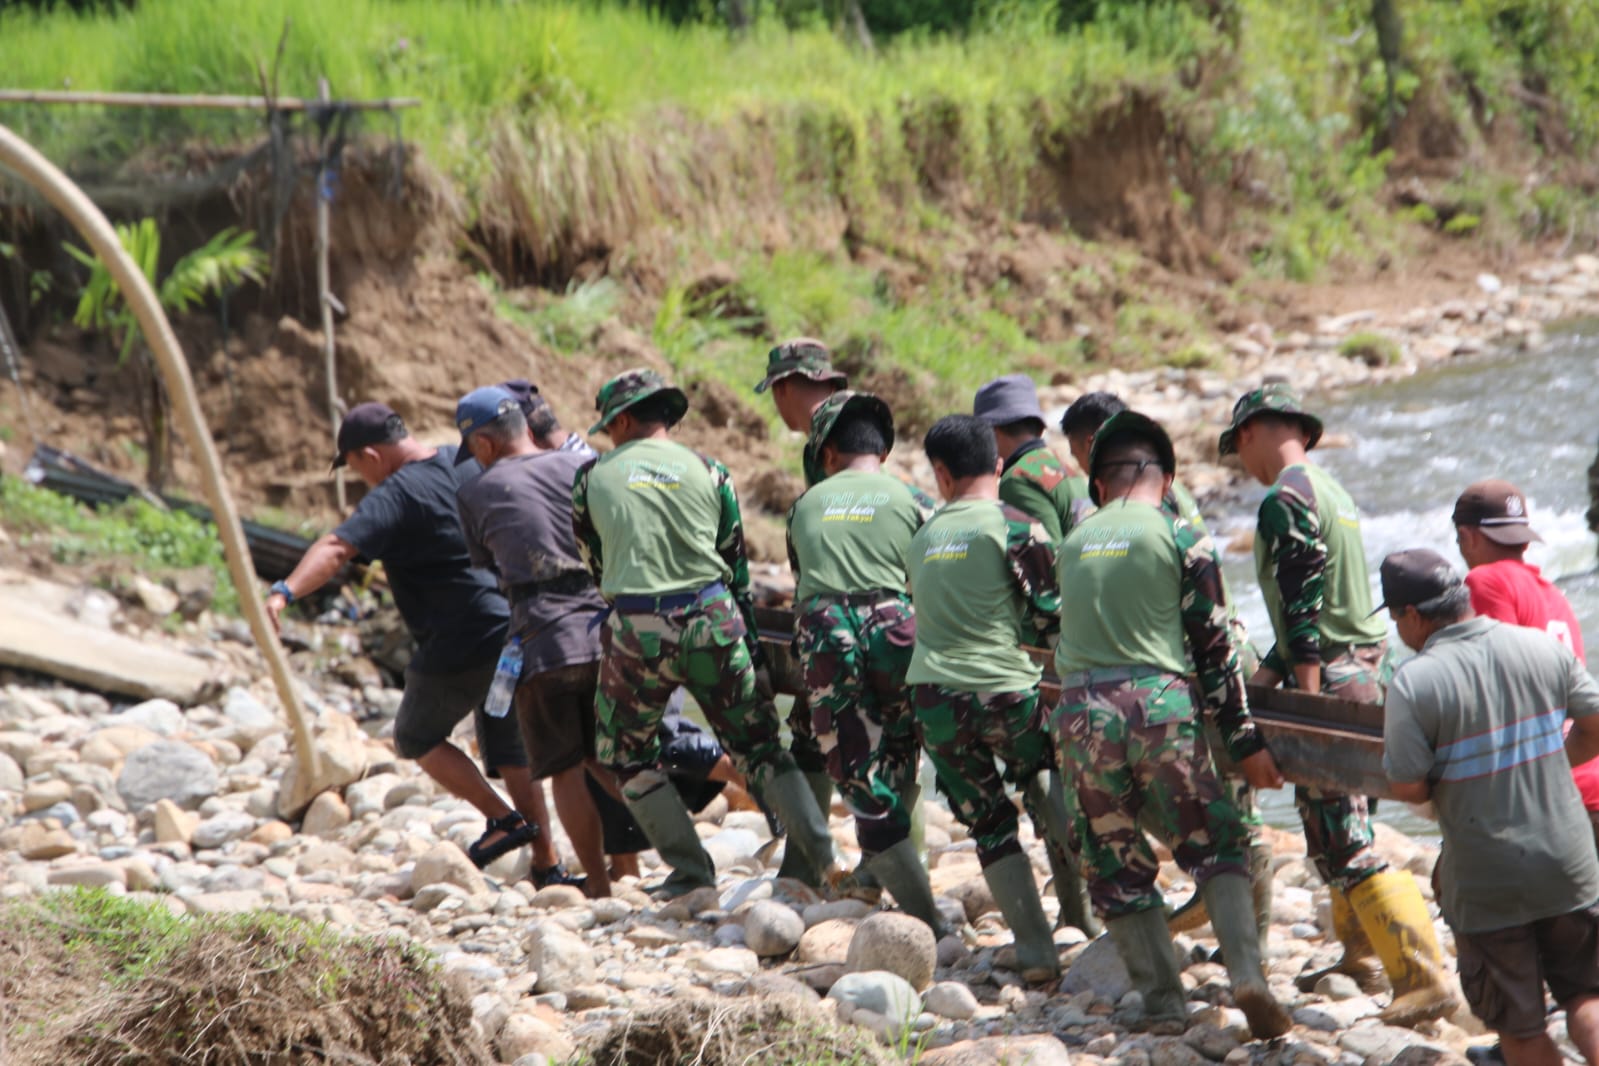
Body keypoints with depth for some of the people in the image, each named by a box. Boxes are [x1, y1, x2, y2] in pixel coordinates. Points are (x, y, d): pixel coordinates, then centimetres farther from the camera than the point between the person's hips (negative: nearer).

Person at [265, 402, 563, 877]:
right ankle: (548, 865, 16)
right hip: (515, 632, 8)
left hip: (460, 646, -8)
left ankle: (504, 820, 7)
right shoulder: (470, 465, 7)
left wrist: (284, 592, -43)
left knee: (417, 737, 15)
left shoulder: (396, 496, -16)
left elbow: (337, 548, -31)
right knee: (511, 752, 17)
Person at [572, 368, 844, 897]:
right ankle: (825, 858, 1)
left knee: (626, 754, 17)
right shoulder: (708, 472, 10)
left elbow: (596, 566, 13)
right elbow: (737, 568, 11)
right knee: (757, 746, 11)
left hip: (636, 629, -2)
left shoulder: (593, 478, 5)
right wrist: (752, 646, 17)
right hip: (713, 620, 2)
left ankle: (692, 873, 11)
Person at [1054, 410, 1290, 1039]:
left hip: (1080, 714, 3)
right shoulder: (1180, 539, 3)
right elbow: (1214, 648, 1)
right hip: (1160, 705, -2)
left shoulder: (1074, 541, 15)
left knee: (1117, 866, 11)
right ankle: (1246, 976, -9)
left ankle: (1163, 1004, 9)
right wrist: (1245, 740, 5)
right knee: (1217, 847, 8)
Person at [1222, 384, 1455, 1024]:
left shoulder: (1286, 499, -12)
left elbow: (1303, 609, -19)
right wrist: (1262, 679, 21)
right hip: (1366, 667, 10)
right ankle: (1359, 956, 32)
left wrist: (1308, 701, -19)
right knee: (1333, 831, 22)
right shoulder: (1329, 490, 18)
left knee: (1343, 841, -11)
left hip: (1335, 681, -10)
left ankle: (1424, 981, -15)